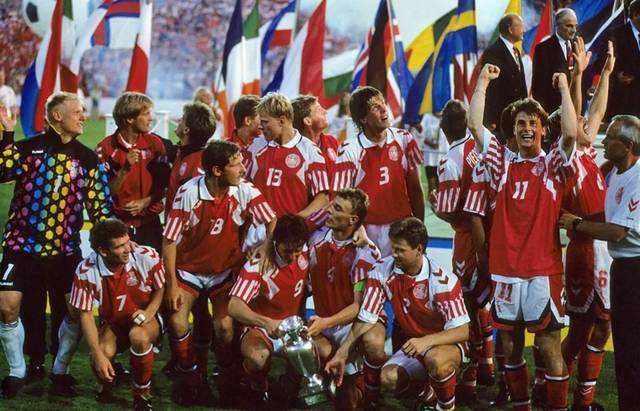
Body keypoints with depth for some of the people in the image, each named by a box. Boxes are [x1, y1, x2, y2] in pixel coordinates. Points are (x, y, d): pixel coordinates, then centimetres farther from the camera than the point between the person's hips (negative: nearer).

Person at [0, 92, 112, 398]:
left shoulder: (87, 158, 9)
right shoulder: (29, 148, 2)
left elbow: (99, 204, 9)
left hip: (66, 249, 2)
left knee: (72, 310, 0)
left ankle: (60, 369, 22)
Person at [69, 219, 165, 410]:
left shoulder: (148, 257, -21)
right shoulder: (86, 271, -21)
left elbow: (160, 289, -1)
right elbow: (86, 315, -13)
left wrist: (148, 313, -20)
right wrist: (98, 355, -21)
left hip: (145, 318, -1)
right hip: (112, 323, 1)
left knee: (138, 336, -37)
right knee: (102, 353, -30)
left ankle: (142, 394, -12)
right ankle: (108, 384, 11)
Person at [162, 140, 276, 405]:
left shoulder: (245, 191, -16)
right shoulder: (188, 193, -21)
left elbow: (272, 222, -9)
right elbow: (170, 239, -15)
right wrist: (171, 284, -14)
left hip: (225, 270, 1)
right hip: (188, 269, -1)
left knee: (225, 327, -15)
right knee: (177, 322, -16)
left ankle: (230, 379, 12)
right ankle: (190, 379, 8)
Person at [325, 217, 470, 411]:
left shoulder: (442, 279, -22)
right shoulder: (382, 271, -9)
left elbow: (462, 331, -23)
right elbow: (366, 320, -5)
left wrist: (426, 341, -38)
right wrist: (341, 354, -13)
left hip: (447, 343, -4)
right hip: (413, 344, 4)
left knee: (436, 360, -39)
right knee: (388, 378, -24)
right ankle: (426, 386, 10)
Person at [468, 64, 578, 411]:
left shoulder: (553, 163, 4)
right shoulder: (503, 162, 11)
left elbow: (571, 133, -15)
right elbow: (474, 124, 3)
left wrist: (564, 87, -10)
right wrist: (483, 81, 2)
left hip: (543, 270, -3)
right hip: (505, 270, 3)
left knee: (549, 349, -3)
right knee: (510, 347, 10)